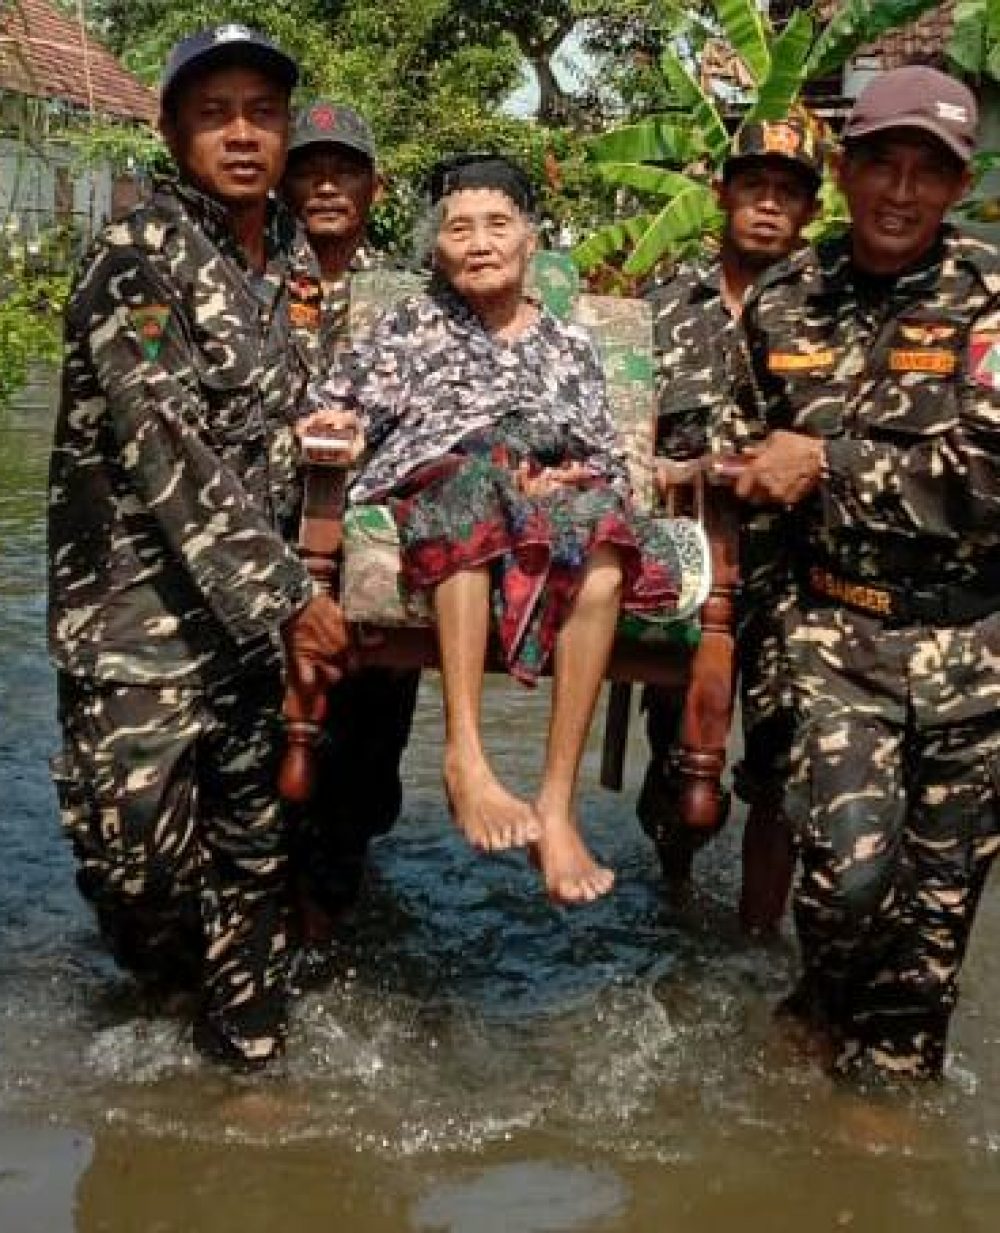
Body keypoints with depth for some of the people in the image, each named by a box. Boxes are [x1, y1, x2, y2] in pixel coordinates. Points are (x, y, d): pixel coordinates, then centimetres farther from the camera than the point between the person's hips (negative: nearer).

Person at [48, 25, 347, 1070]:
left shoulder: (298, 269, 11)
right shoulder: (137, 258, -10)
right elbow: (168, 451, -19)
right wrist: (284, 600, -20)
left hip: (254, 607, 6)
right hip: (138, 606, -6)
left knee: (255, 845, 10)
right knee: (138, 846, -5)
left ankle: (243, 1051, 25)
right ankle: (169, 978, 27)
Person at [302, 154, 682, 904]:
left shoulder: (571, 349, 27)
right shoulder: (415, 326, 25)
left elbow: (612, 467, 20)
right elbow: (341, 408, 16)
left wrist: (572, 479, -3)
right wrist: (335, 418, -8)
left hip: (553, 504, 2)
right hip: (439, 496, -1)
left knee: (601, 540, -35)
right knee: (484, 464, -39)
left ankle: (558, 805, -38)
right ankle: (465, 758, -46)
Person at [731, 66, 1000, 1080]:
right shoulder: (780, 301, 7)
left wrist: (828, 462, -15)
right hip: (834, 626, 1)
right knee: (848, 860, -16)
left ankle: (885, 1079, 30)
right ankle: (829, 1001, 17)